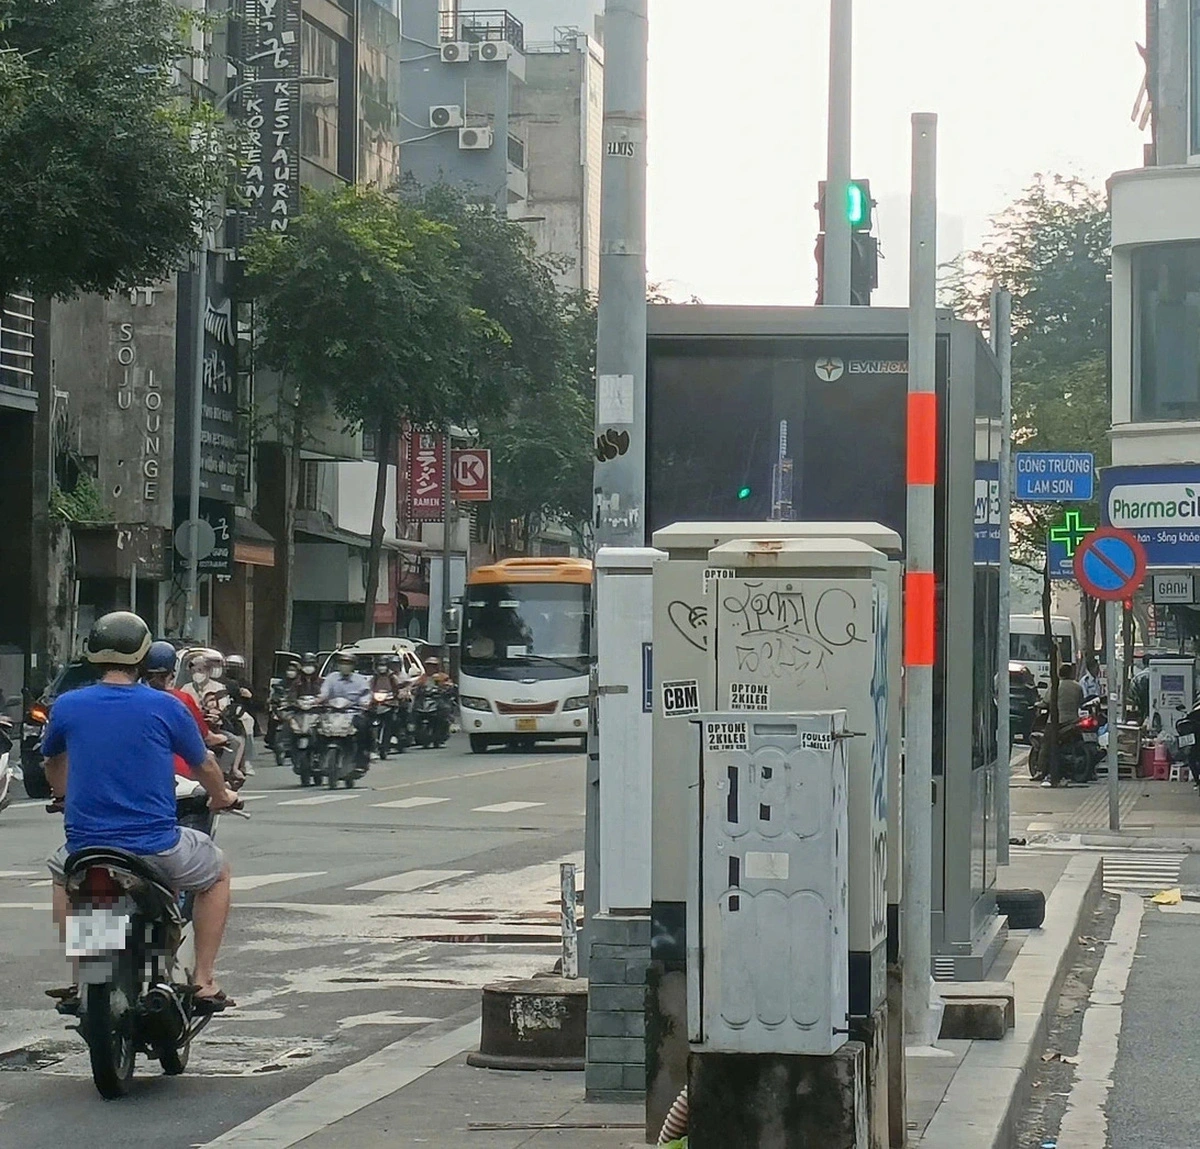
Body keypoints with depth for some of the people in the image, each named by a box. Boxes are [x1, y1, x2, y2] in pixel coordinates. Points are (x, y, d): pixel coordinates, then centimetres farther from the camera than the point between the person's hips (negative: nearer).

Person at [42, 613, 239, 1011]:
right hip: (157, 851, -2)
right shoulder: (165, 706, -3)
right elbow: (204, 766, 11)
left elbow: (52, 765, 23)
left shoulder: (66, 706, 2)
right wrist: (222, 797, 34)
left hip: (87, 850, 2)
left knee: (60, 872, 37)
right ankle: (204, 980, 19)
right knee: (217, 872, 28)